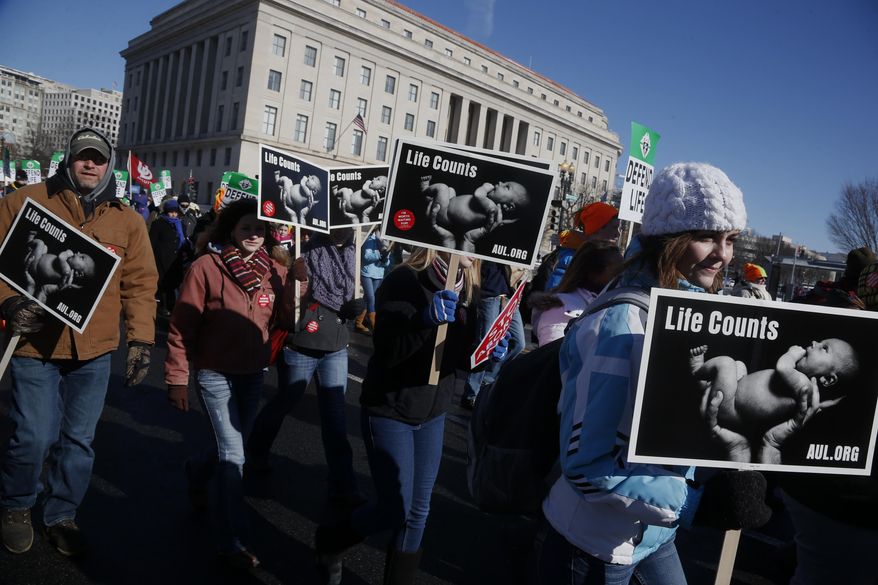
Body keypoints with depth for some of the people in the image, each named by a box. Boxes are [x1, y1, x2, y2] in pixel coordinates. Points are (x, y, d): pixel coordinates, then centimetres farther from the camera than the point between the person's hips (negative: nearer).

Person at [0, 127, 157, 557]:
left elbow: (140, 283, 5)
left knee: (78, 440, 12)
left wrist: (141, 338, -2)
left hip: (95, 349, 3)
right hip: (36, 343, -2)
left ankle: (62, 516, 32)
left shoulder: (127, 221, 5)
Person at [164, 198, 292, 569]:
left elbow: (289, 318, -7)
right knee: (233, 456, -5)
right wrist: (177, 379, -8)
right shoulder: (206, 267, -14)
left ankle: (198, 471, 55)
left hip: (254, 374, 5)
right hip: (215, 374, -5)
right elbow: (181, 328, -10)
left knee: (232, 449, 21)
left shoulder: (275, 270, -2)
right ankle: (232, 542, 11)